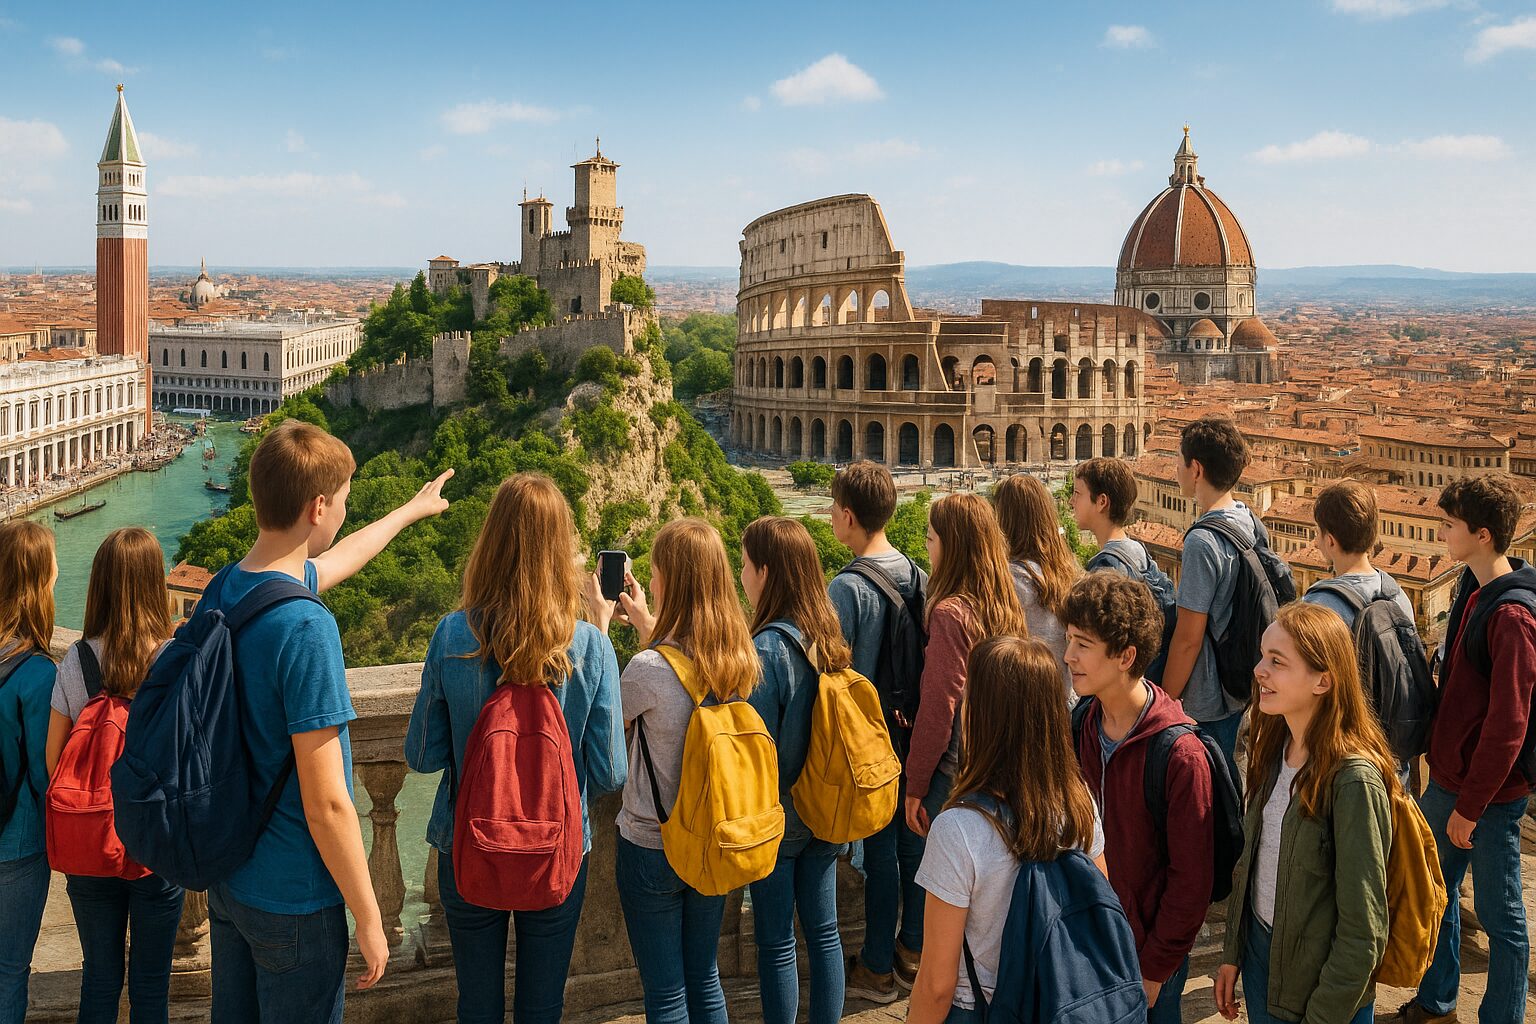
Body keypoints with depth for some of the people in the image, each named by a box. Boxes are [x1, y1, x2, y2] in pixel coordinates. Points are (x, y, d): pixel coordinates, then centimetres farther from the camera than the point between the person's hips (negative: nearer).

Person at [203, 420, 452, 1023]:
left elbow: (337, 560, 22)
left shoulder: (224, 588, -1)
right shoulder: (306, 628, -27)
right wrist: (370, 918, -13)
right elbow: (326, 804, -24)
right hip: (292, 898, -8)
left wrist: (410, 510, 38)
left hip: (224, 876, 8)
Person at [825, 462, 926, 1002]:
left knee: (880, 847, 4)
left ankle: (878, 968, 17)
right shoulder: (918, 575, 0)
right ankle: (913, 949, 30)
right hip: (916, 730, 6)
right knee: (914, 839, 16)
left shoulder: (847, 587, -19)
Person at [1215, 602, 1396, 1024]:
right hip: (1258, 949, 6)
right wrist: (1232, 953, 8)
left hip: (1319, 981, -6)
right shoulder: (1274, 750, -3)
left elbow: (1363, 931, -21)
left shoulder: (1354, 780, -25)